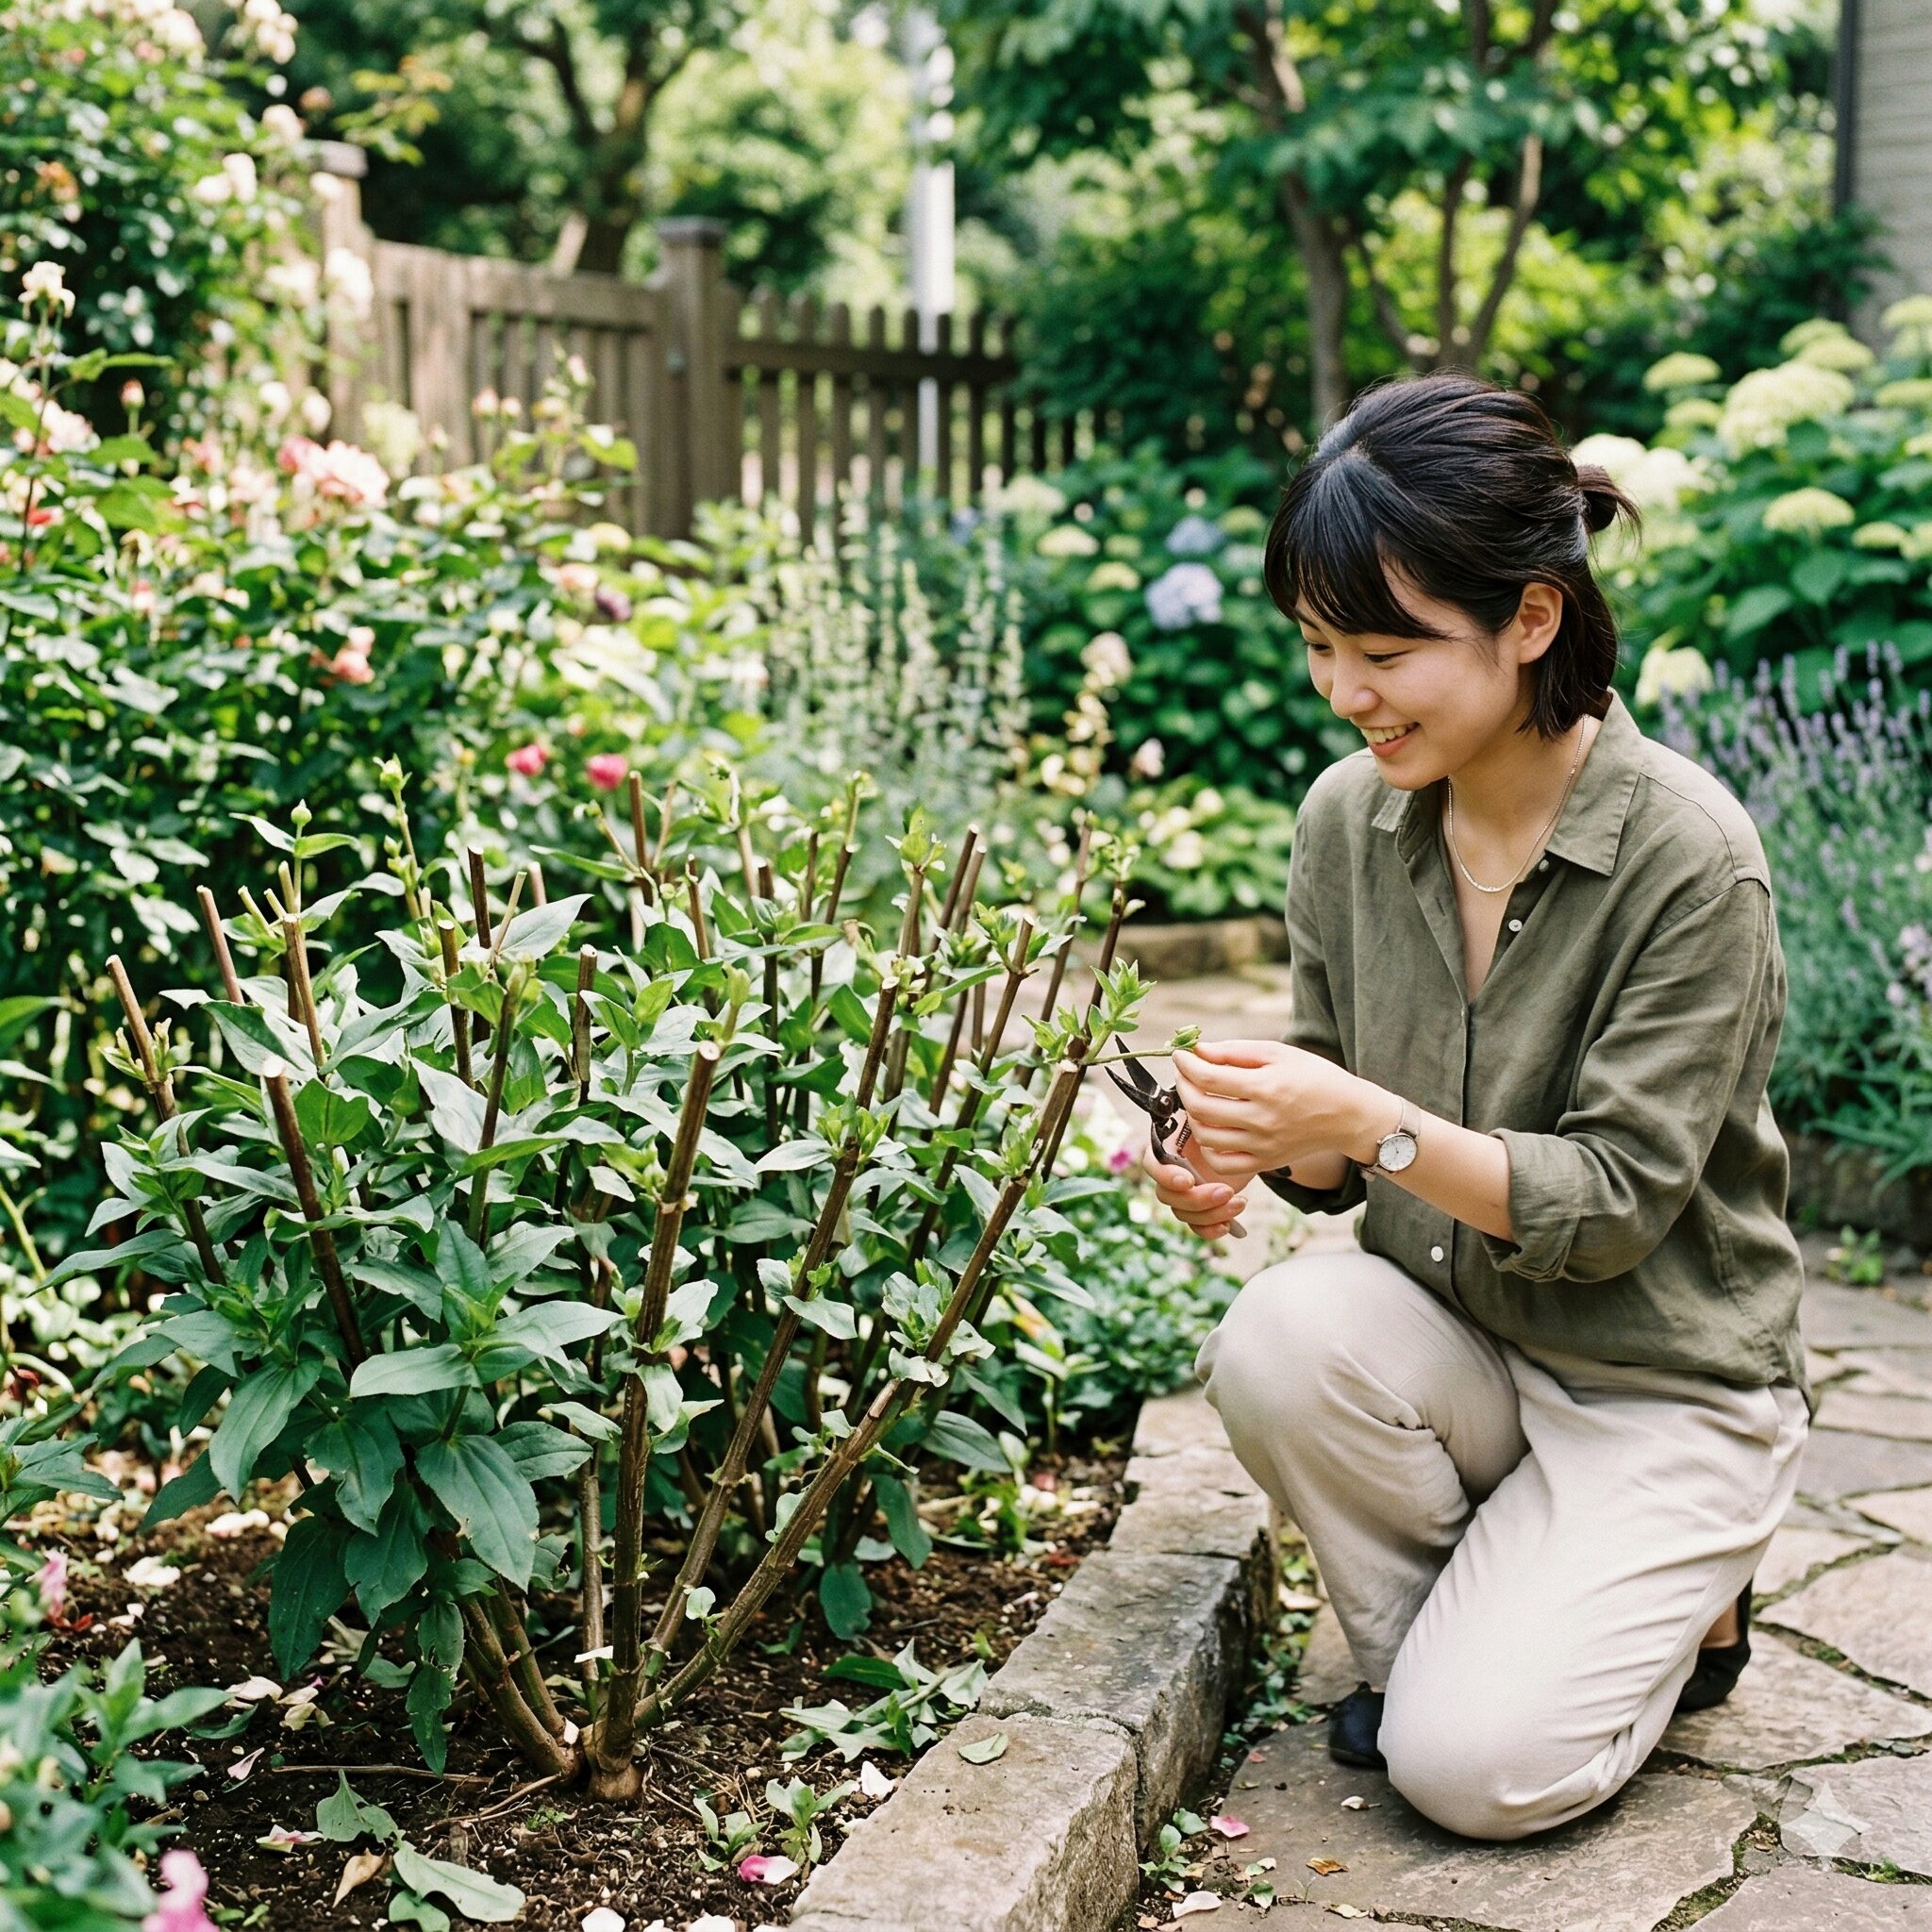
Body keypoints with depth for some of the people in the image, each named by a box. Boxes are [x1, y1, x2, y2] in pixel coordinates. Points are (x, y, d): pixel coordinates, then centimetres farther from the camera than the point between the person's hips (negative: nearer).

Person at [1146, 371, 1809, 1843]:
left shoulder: (1688, 853, -21)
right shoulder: (1350, 816, -5)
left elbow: (1617, 1198, -21)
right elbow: (1343, 1151, 3)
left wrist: (1375, 1127, -34)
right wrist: (1256, 1151, -20)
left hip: (1667, 1385, -4)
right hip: (1456, 1345, 5)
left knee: (1473, 1766, -17)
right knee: (1279, 1339, -29)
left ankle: (1679, 1608, 15)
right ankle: (1436, 1641, 0)